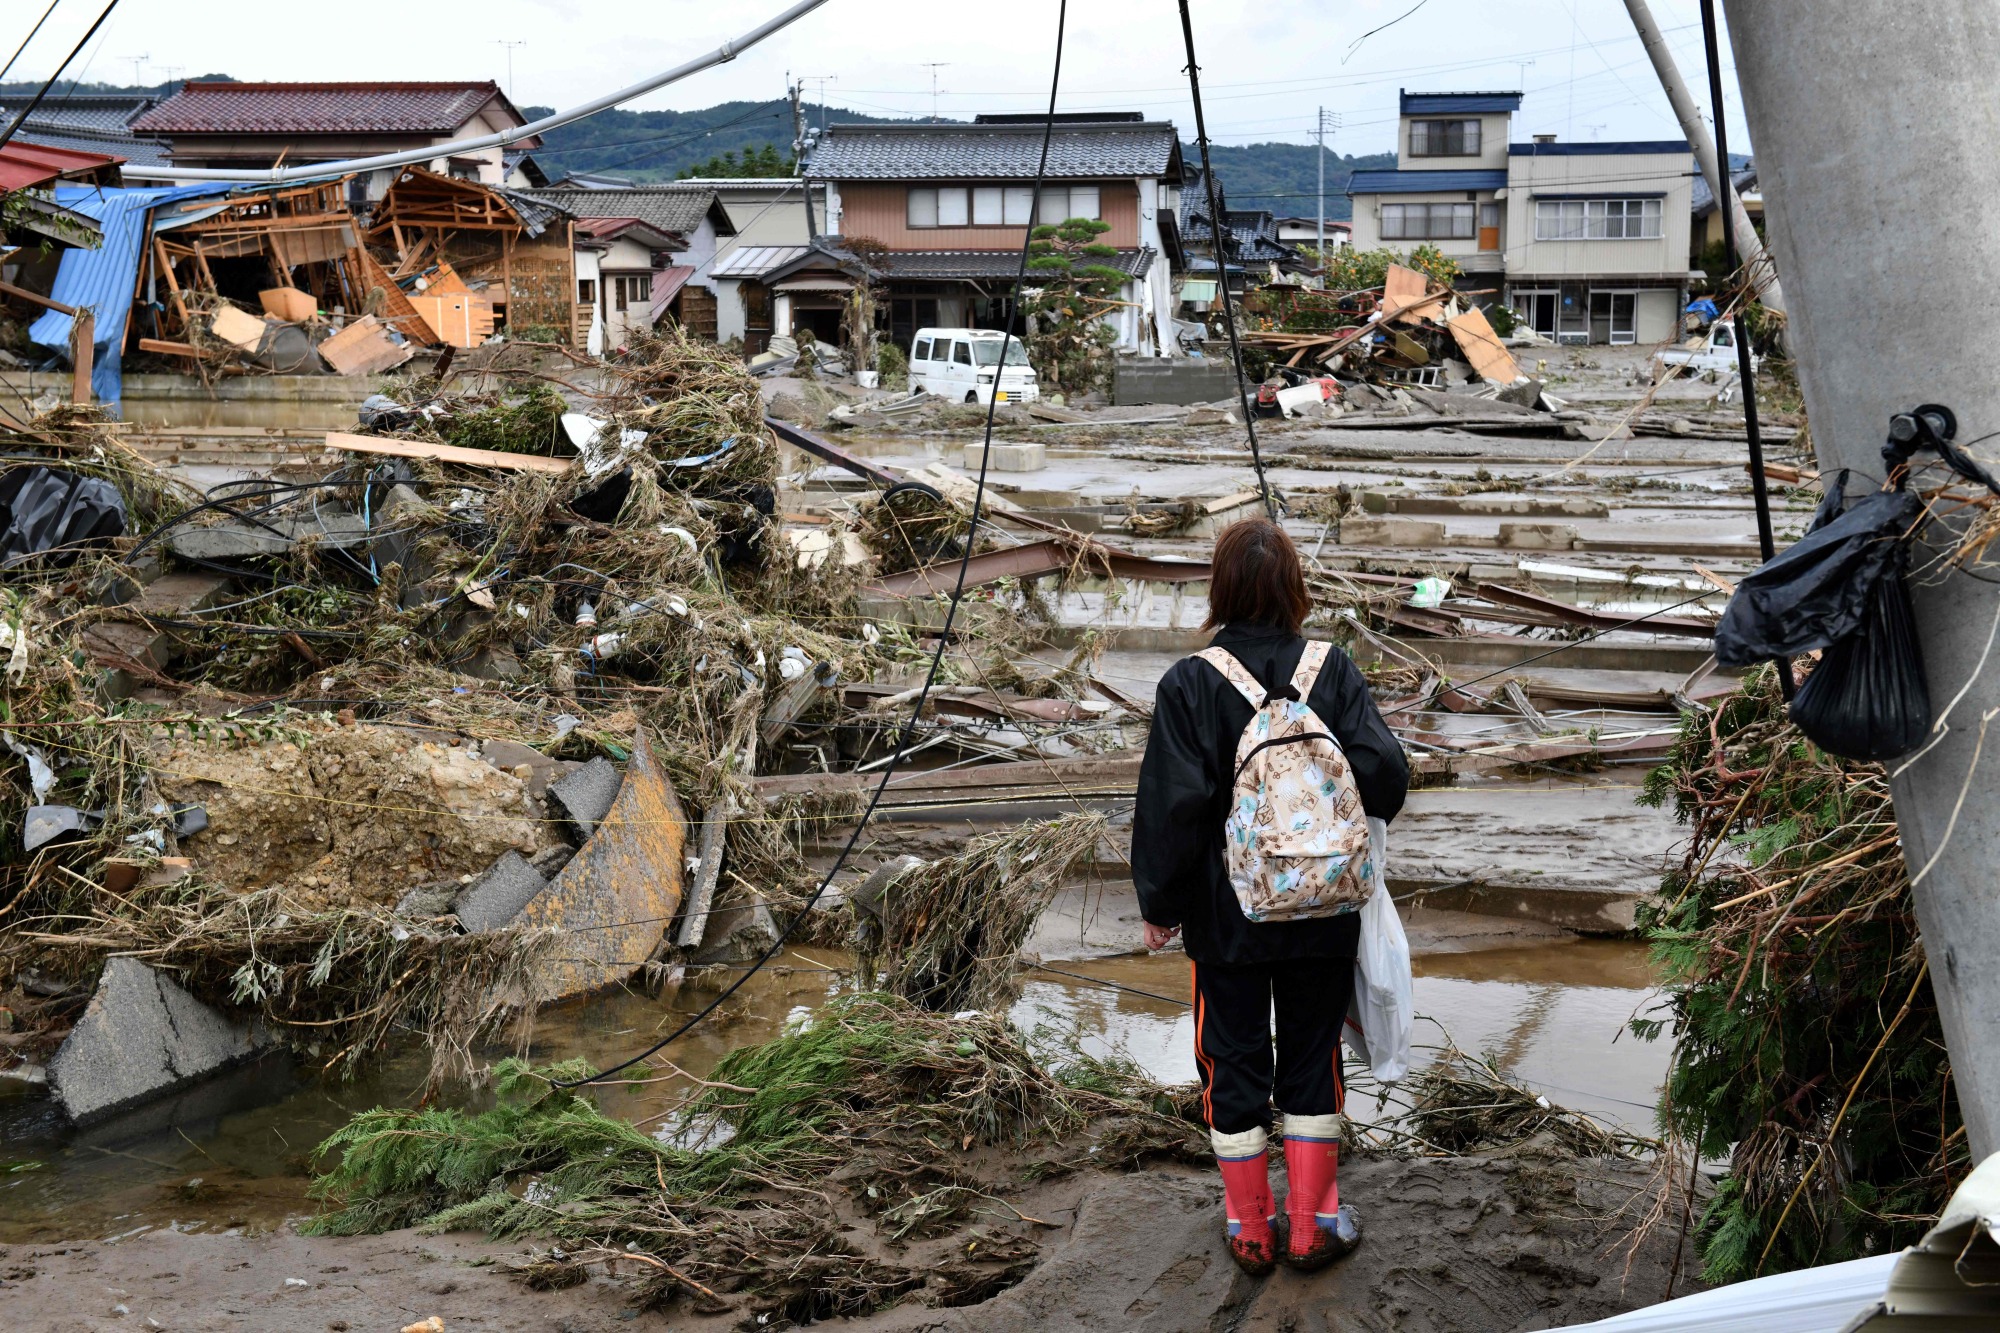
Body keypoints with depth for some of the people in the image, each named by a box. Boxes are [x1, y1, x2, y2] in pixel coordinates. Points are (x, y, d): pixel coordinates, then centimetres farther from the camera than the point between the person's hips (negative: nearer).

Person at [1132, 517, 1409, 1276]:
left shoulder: (1189, 684, -14)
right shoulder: (1332, 672, -9)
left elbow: (1173, 806, -14)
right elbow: (1385, 774, -13)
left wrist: (1158, 904, -2)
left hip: (1225, 915, -1)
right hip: (1323, 913, 2)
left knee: (1234, 1067, 13)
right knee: (1313, 1060, 16)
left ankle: (1251, 1233, 23)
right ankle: (1313, 1227, 23)